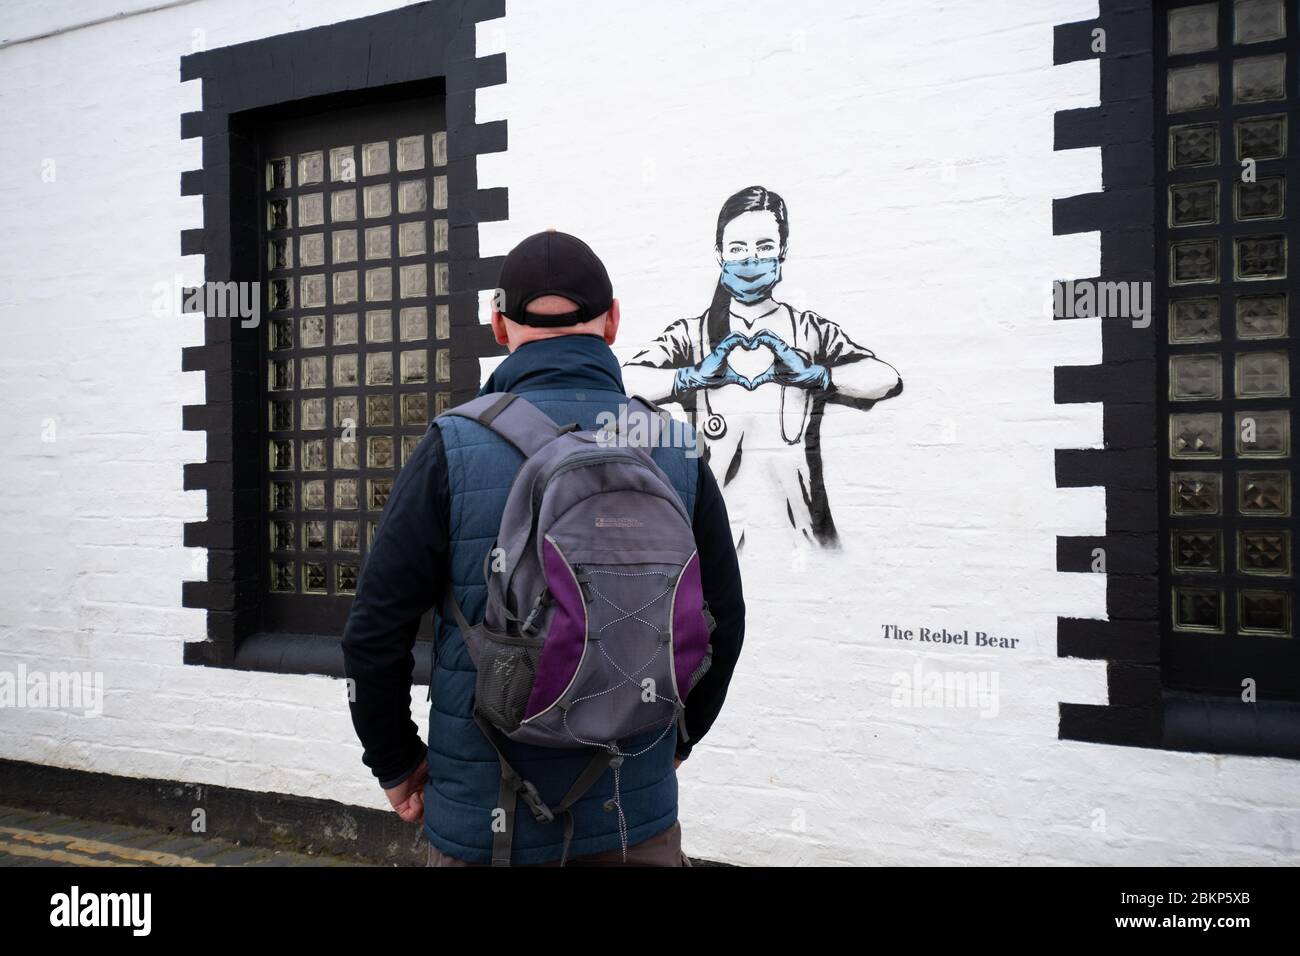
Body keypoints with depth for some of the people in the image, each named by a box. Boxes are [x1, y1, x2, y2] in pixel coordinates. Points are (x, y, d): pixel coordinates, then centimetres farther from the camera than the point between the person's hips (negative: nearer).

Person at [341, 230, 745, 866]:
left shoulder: (452, 449, -12)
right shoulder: (678, 455, -4)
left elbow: (374, 632, -10)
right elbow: (722, 623, 4)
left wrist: (396, 762, 4)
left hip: (484, 817, -1)